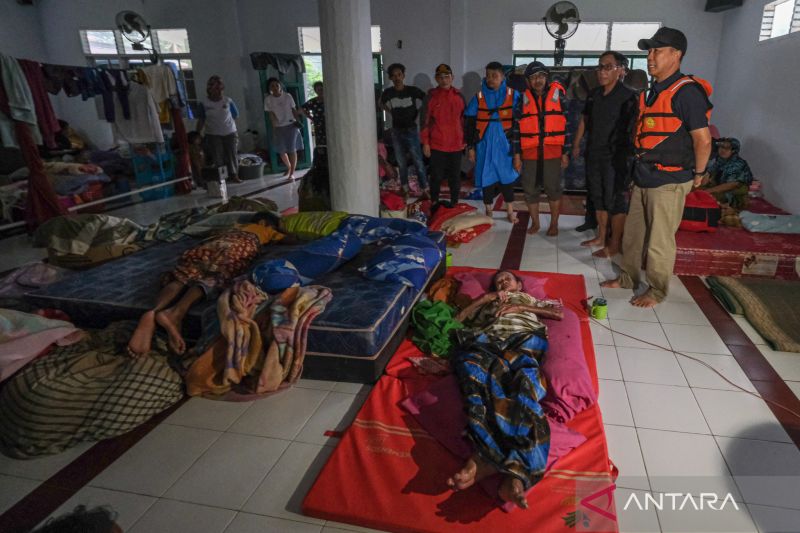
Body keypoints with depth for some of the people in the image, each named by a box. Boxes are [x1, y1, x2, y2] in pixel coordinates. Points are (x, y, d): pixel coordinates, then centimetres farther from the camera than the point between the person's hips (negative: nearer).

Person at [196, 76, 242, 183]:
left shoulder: (228, 101, -2)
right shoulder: (203, 103, -4)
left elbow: (234, 117, 5)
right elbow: (201, 121, 1)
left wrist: (235, 133, 4)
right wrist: (197, 135, -4)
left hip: (229, 133, 1)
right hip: (213, 134, -1)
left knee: (232, 154, 5)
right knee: (217, 157, 2)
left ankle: (234, 175, 17)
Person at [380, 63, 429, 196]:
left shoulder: (413, 90, -12)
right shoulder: (387, 93, -4)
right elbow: (382, 104, 18)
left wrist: (417, 116, -2)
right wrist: (393, 114, 7)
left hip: (411, 131, -3)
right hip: (396, 132, 3)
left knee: (418, 163, -1)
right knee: (401, 163, 13)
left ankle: (425, 190, 8)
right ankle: (405, 188, 26)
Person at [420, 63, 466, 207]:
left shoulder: (459, 95, 5)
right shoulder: (431, 96, -3)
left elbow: (464, 118, 12)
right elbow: (425, 120, -2)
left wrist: (465, 140, 10)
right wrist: (425, 142, -5)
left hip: (456, 144, 2)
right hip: (436, 144, -2)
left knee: (455, 176, 9)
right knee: (436, 176, 5)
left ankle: (454, 204, 22)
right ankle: (434, 203, 21)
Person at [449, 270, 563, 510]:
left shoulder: (529, 299, 43)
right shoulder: (486, 304, 44)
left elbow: (560, 313, 25)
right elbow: (456, 319, 30)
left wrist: (520, 307, 18)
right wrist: (484, 298, 24)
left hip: (524, 337, 0)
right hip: (486, 341, 1)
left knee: (524, 380, -39)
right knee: (472, 369, -39)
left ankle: (516, 471, -57)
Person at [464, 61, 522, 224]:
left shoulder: (513, 96, -2)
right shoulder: (478, 97, 2)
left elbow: (519, 124, -3)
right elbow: (469, 123, 5)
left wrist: (517, 151, -7)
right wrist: (470, 147, 2)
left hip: (505, 146, -1)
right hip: (485, 146, 1)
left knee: (507, 178, 9)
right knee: (487, 179, 6)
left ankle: (510, 212, 25)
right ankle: (488, 212, 21)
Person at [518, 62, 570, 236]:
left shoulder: (558, 93, 2)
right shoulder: (522, 97, 4)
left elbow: (566, 123, 3)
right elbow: (517, 126, 6)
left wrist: (565, 152, 0)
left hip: (553, 151, -1)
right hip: (530, 151, 1)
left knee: (553, 188, 4)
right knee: (530, 189, 7)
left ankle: (554, 224, 20)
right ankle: (535, 223, 24)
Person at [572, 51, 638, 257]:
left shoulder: (627, 97, -11)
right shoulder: (594, 94, 10)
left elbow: (632, 129, -16)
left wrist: (628, 153, -21)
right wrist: (576, 144, 18)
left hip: (614, 157, -7)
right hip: (594, 154, 7)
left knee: (615, 200, -1)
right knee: (598, 197, 15)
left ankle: (615, 244, 9)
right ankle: (601, 237, 28)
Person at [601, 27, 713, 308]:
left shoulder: (686, 91, -14)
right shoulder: (652, 92, 13)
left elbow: (703, 139, -16)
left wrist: (698, 174, -7)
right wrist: (639, 170, 13)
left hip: (669, 181, -8)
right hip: (644, 177, 8)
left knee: (659, 241, 2)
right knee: (633, 233, 16)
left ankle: (657, 291, 17)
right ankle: (628, 278, 31)